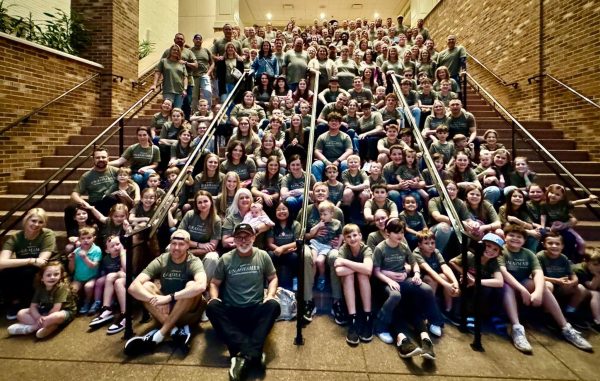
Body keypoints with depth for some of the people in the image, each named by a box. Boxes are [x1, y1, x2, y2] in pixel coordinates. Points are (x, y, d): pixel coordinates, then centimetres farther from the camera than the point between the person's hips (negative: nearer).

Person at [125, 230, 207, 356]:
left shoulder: (194, 262, -17)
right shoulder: (160, 261, -8)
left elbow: (201, 286, -39)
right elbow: (133, 287, -19)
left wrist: (169, 297, -40)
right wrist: (155, 299, -35)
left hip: (189, 310, -3)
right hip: (165, 310, 3)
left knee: (192, 285, -32)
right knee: (146, 286, -19)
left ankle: (159, 335, -27)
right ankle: (176, 330, -26)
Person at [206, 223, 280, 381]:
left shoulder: (263, 256, 2)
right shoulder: (226, 259, 2)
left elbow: (273, 278, 12)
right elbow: (214, 283, 10)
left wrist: (270, 295, -6)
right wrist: (214, 298, -10)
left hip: (256, 310, 0)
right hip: (232, 311, 1)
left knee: (273, 305, -29)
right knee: (212, 307, -29)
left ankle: (245, 355, -39)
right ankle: (253, 353, -41)